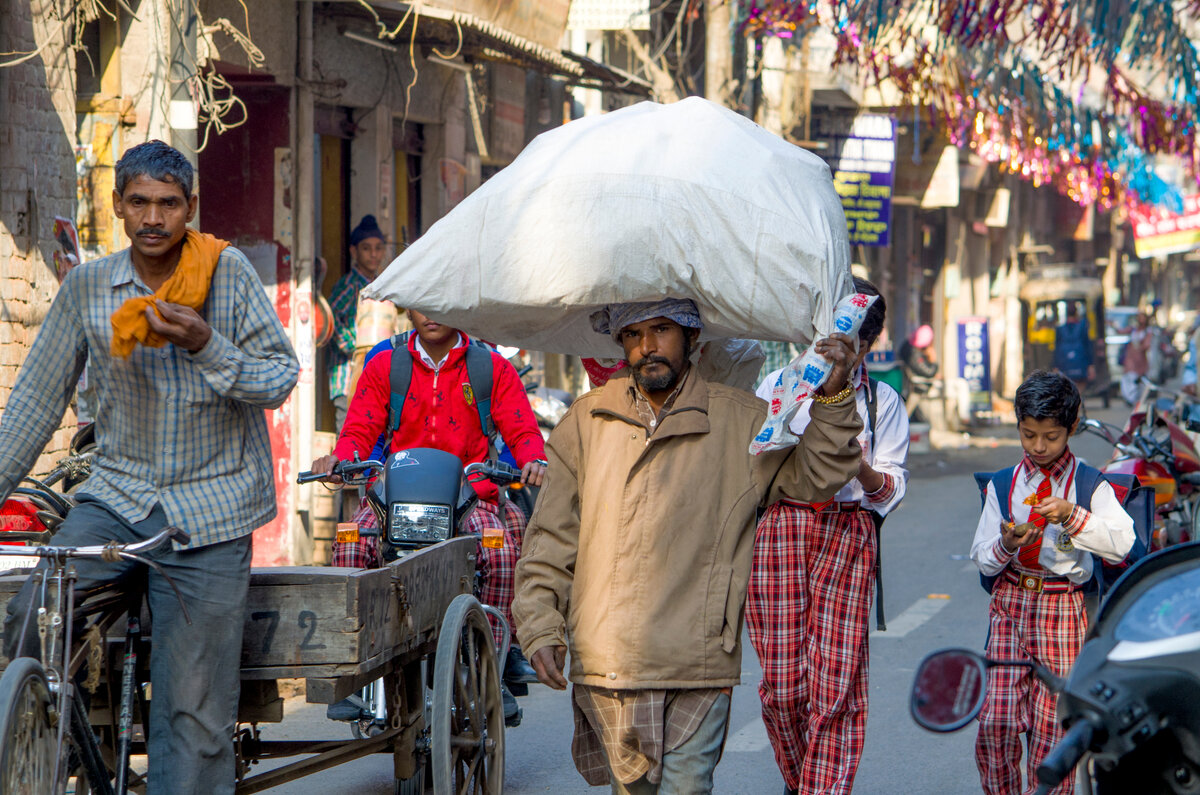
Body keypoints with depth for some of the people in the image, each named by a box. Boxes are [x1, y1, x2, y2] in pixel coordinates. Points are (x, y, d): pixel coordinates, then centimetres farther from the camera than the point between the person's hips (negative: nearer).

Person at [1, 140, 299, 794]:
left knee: (193, 709, -4)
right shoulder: (87, 288, 3)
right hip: (117, 495, 2)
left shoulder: (228, 274, -3)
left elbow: (282, 378, -4)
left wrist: (205, 346, -20)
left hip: (208, 508, -2)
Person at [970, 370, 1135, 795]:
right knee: (996, 721, -11)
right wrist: (1006, 545, -13)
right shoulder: (1003, 484, 9)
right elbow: (982, 559, 9)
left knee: (1051, 730, -3)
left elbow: (1122, 544, -13)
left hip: (1063, 605, -2)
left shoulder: (1090, 485, 1)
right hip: (1010, 603, 2)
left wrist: (1071, 517, -24)